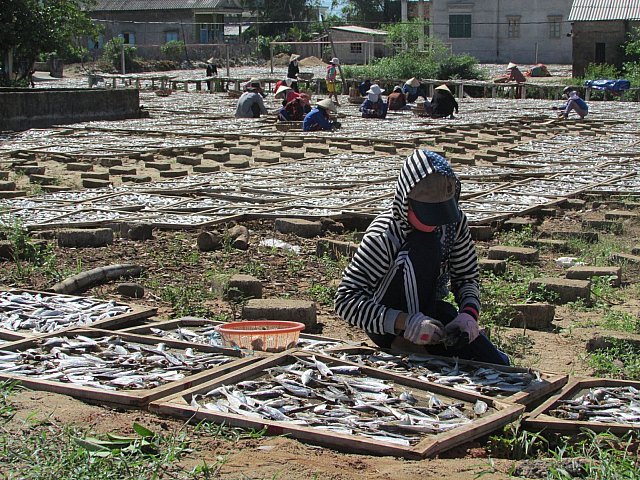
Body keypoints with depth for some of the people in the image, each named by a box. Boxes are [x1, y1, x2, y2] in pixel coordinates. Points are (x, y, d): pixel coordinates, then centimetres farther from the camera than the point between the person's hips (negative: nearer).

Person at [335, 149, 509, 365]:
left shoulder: (455, 223, -10)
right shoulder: (383, 236, -27)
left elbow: (467, 277, 2)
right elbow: (346, 300, -31)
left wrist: (468, 313, -22)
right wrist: (405, 322, -42)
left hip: (430, 311, 5)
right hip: (389, 328, -5)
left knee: (497, 367, -12)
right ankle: (405, 341, -21)